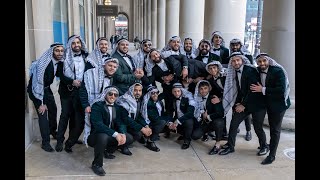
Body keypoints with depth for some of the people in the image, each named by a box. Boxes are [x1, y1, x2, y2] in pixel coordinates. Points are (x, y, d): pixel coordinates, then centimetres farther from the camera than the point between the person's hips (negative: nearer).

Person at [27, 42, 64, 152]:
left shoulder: (59, 62, -10)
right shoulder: (44, 63, -29)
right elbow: (39, 83, -28)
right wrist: (41, 103, -25)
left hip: (46, 88, 7)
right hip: (35, 90, -7)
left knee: (53, 109, 15)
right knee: (43, 113, -10)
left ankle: (53, 131, 40)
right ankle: (45, 142, 1)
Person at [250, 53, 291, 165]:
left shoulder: (278, 71, -17)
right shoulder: (257, 71, -3)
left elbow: (281, 90, -25)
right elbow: (254, 87, 10)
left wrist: (263, 90, -23)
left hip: (277, 103, -4)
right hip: (262, 101, 4)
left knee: (275, 130, 4)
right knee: (257, 125, -2)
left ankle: (272, 155, 19)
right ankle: (264, 146, 25)